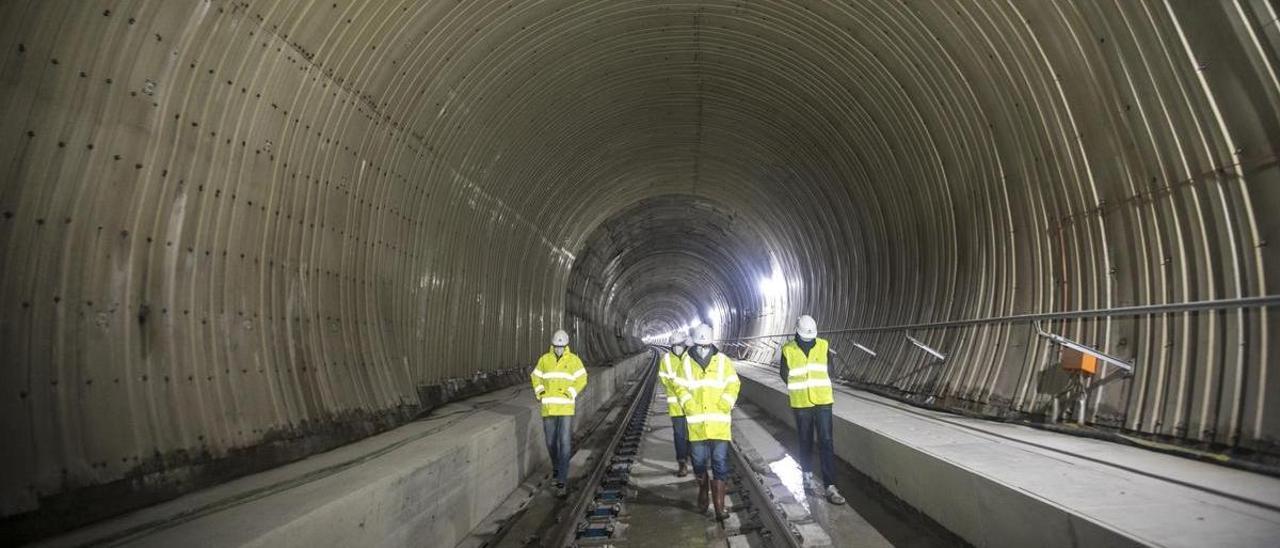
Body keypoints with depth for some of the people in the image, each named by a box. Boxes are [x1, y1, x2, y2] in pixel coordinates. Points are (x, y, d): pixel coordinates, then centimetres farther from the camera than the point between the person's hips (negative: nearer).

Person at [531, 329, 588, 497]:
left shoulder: (573, 360, -2)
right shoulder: (544, 359, 5)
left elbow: (582, 379, -1)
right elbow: (536, 377, 13)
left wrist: (570, 393, -15)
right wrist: (539, 390, -4)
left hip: (566, 408, -3)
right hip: (548, 408, 3)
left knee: (564, 443, -7)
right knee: (551, 442, 13)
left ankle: (562, 481, -4)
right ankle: (556, 465, 42)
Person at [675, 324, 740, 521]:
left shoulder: (723, 361, 0)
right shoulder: (686, 362, 2)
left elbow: (733, 385, 1)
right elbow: (681, 388, 4)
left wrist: (724, 405, -12)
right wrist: (689, 405, -11)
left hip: (719, 423, -1)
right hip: (696, 423, 1)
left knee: (720, 465, 0)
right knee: (699, 462, 13)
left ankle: (719, 507, 6)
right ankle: (703, 491, 40)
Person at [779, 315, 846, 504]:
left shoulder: (823, 346, -2)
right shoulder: (788, 350, -6)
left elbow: (830, 368, 11)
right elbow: (784, 373, 6)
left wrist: (821, 387, 10)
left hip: (823, 401, 1)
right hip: (801, 404, 0)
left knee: (826, 442, -3)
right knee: (805, 442, 11)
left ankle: (830, 486, -1)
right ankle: (808, 478, 28)